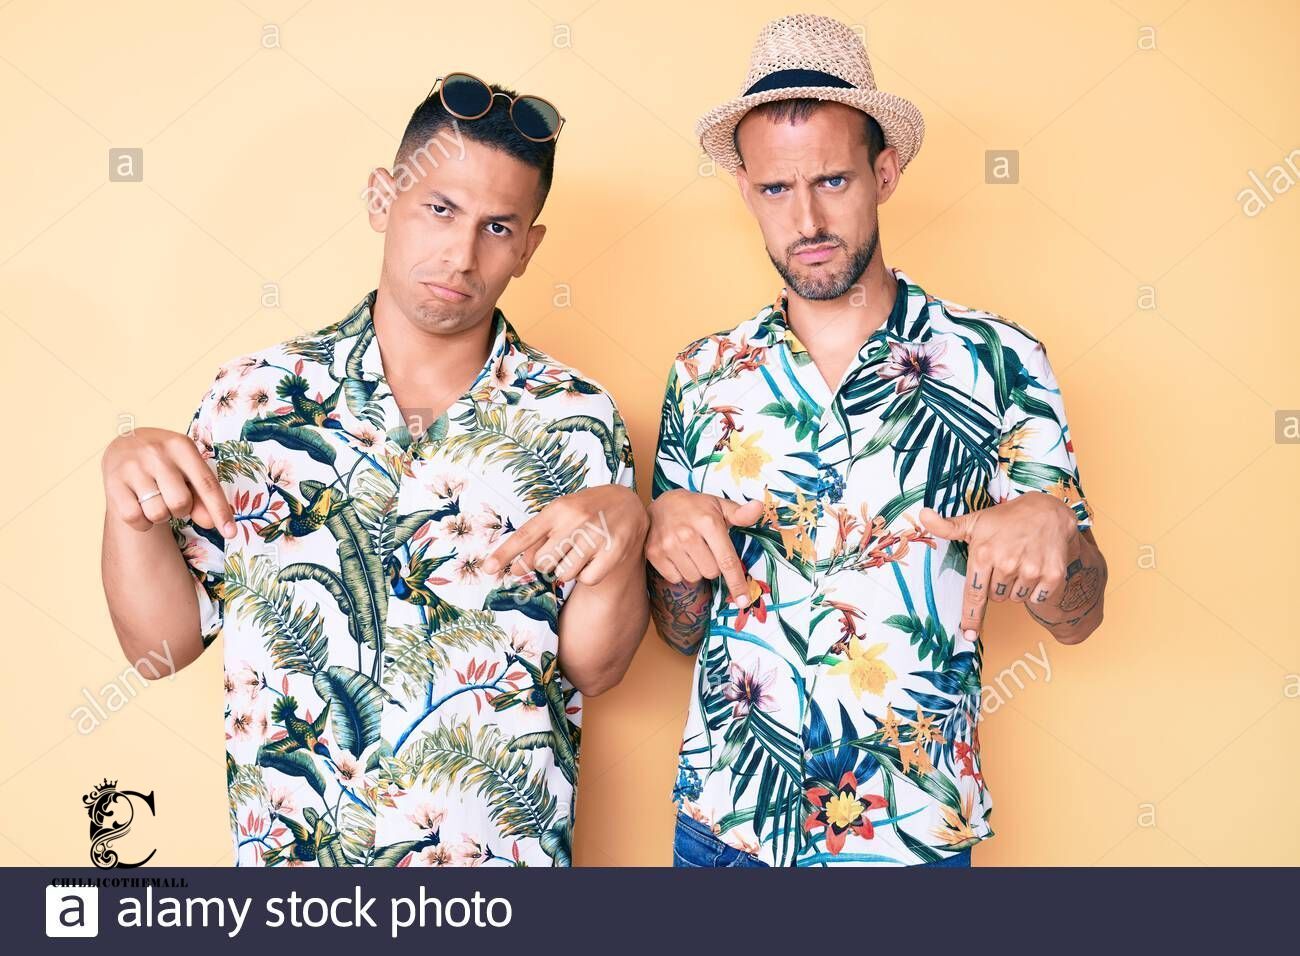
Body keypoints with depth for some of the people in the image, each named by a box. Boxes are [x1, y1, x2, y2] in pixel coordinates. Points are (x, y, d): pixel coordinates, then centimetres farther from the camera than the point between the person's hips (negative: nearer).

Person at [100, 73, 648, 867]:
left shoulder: (576, 420, -9)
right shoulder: (257, 395, -7)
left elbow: (594, 668, -7)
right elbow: (162, 640, -3)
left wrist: (621, 534, -24)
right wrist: (130, 496, -19)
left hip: (504, 848, 0)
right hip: (283, 846, 1)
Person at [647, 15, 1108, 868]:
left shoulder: (998, 360, -8)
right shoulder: (704, 379, -2)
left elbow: (1077, 619, -4)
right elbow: (682, 631, 4)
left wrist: (1053, 525, -24)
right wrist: (666, 529, -16)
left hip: (914, 833, -1)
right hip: (724, 822, 2)